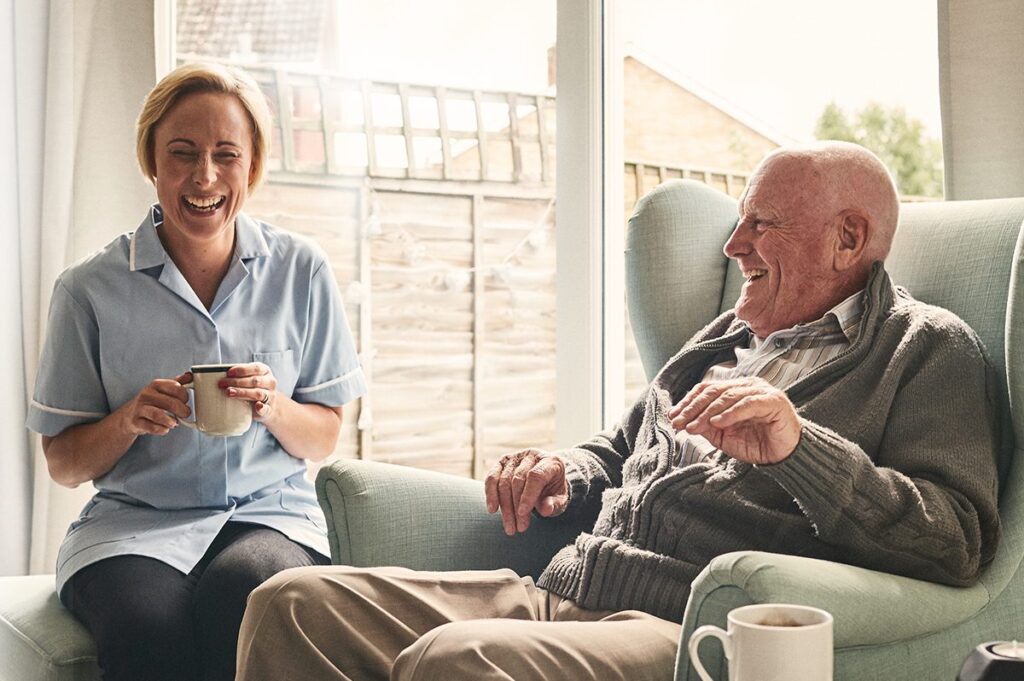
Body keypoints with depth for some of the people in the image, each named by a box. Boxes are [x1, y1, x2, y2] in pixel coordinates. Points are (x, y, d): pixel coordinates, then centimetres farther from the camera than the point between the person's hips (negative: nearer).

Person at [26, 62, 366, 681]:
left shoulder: (302, 272, 5)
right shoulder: (91, 290, 2)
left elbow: (322, 439, 9)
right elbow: (65, 466, 6)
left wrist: (273, 407, -13)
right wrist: (129, 420, -14)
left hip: (270, 512, 1)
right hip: (133, 522, 0)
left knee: (244, 590, -34)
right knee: (149, 626, -34)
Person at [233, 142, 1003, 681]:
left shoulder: (928, 350, 3)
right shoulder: (728, 335, 26)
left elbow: (958, 543, -12)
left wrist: (797, 446, -26)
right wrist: (566, 475, 12)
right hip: (560, 596, 8)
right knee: (296, 602, -6)